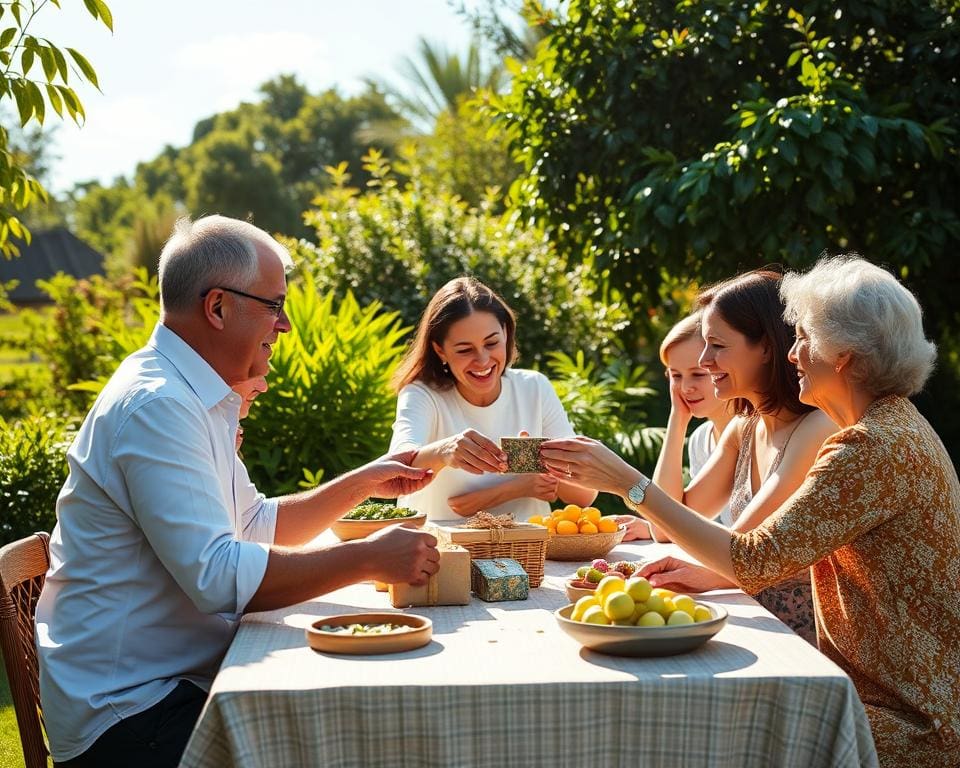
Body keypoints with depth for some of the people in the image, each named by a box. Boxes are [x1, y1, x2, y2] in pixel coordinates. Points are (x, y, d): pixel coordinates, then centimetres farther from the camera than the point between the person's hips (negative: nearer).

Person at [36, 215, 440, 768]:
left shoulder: (187, 395, 13)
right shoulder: (156, 406, -21)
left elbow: (259, 526, 20)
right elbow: (218, 577, -28)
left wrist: (363, 482, 11)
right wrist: (369, 559, -22)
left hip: (180, 679, 9)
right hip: (130, 716, -9)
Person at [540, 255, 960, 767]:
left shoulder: (875, 446, -23)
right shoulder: (895, 426, 10)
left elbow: (756, 560, -25)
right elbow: (803, 552, 15)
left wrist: (627, 482, -22)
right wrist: (711, 574, 5)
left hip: (911, 725, -9)